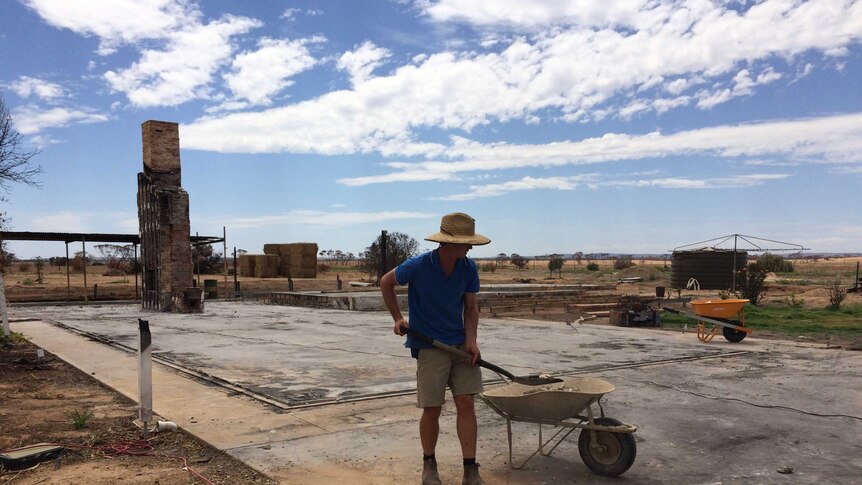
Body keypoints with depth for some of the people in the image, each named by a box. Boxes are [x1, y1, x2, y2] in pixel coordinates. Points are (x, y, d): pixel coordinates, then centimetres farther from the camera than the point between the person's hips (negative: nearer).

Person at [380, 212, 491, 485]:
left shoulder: (468, 268, -5)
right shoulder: (418, 266, -17)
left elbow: (471, 308, 4)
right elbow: (386, 282, 1)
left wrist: (471, 340, -10)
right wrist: (398, 318, 0)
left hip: (460, 344, 3)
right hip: (429, 346, -3)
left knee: (466, 404, -3)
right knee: (432, 409, 2)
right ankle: (429, 463, 25)